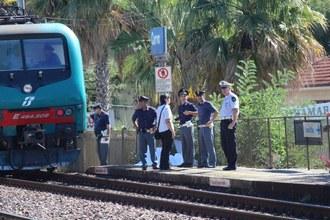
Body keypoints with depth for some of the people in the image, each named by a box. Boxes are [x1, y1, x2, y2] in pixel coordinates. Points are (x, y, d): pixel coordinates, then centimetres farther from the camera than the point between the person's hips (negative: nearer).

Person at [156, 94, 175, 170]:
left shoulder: (159, 108, 13)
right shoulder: (166, 108, -14)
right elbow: (168, 121, -20)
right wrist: (172, 131, -17)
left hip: (161, 131, 9)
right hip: (167, 130, -9)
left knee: (164, 148, 16)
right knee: (167, 149, -6)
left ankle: (162, 165, 18)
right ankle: (165, 166, -7)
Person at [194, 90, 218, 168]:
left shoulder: (207, 104, -7)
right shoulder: (198, 105, 16)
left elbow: (216, 112, -15)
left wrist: (211, 121, -18)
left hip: (207, 127, -8)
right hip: (201, 127, 8)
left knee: (209, 146, -7)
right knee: (202, 147, 8)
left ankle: (212, 163, -5)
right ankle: (203, 162, 12)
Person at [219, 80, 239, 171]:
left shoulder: (232, 97, -9)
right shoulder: (226, 98, 21)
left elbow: (235, 111, -18)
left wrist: (233, 123, -25)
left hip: (229, 122, -10)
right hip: (223, 122, 10)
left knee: (231, 144, -8)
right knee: (224, 144, 11)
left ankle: (232, 164, -6)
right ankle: (230, 163, 18)